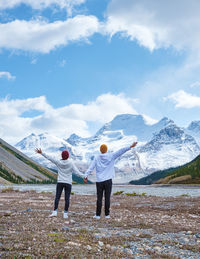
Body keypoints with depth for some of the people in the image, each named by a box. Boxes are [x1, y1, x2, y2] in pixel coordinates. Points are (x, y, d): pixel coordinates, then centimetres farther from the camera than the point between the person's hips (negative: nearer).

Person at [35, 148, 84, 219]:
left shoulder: (58, 162, -4)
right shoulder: (71, 163, -7)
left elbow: (49, 158, -4)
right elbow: (77, 172, -9)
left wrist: (41, 153, 0)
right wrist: (84, 176, -3)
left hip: (60, 182, 1)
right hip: (68, 183, -1)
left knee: (57, 197, 4)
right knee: (67, 198, 2)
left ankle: (54, 212, -3)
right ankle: (65, 214, 1)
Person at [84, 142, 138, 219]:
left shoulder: (96, 158, 4)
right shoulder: (111, 156, 1)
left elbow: (91, 168, -4)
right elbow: (121, 151, -4)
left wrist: (86, 176, -7)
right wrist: (130, 147, -5)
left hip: (99, 181, 1)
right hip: (108, 181, -1)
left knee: (99, 198, 5)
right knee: (107, 198, 3)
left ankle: (98, 215, 6)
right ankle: (107, 214, 6)